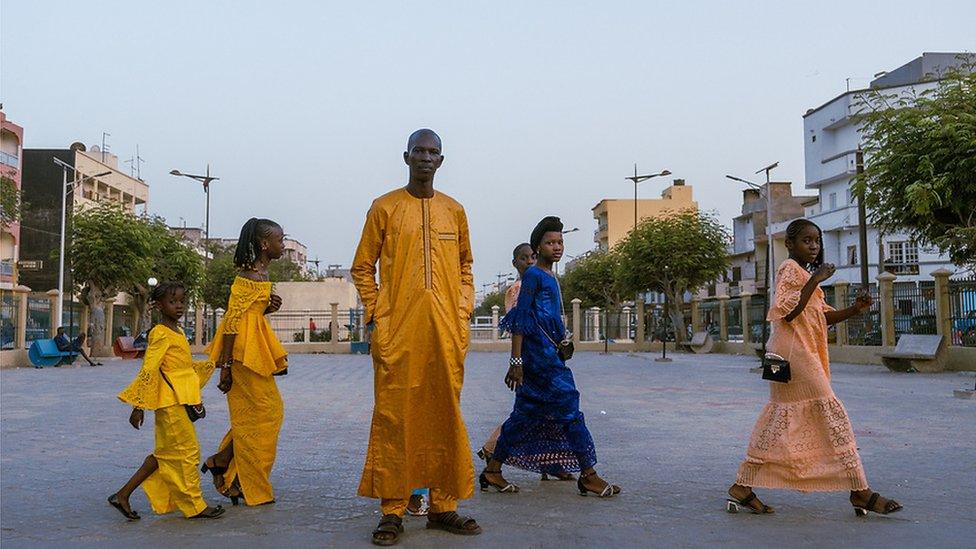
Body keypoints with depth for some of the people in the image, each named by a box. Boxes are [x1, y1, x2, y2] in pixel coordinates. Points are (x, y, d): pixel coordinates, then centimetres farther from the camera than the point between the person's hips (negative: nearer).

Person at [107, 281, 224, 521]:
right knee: (187, 450, -3)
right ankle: (194, 505, 7)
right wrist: (139, 406, -18)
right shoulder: (161, 334, -12)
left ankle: (122, 495, 18)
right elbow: (148, 369, -17)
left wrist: (211, 365, 20)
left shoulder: (178, 333, 16)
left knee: (166, 453, 14)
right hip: (171, 402, -9)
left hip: (180, 402, 9)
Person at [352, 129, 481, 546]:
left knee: (445, 416, 6)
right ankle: (392, 510, 8)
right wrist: (376, 316, -3)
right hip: (397, 332, -2)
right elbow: (363, 267, 7)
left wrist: (463, 314, 7)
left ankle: (443, 505, 17)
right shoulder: (384, 207, 5)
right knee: (393, 417, -2)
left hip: (446, 332, 3)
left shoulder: (454, 211, 13)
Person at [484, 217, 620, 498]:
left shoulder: (550, 277, 19)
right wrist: (516, 361, -19)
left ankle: (492, 471, 16)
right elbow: (521, 319, -14)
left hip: (548, 353, 10)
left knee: (526, 414, 10)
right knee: (569, 408, -7)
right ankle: (588, 475, -1)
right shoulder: (533, 274, -8)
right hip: (538, 353, -10)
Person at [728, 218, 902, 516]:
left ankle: (743, 487, 9)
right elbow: (787, 313, -20)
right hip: (794, 350, -10)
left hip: (804, 352, 10)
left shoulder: (804, 272, 22)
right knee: (830, 412, -6)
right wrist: (815, 281, -21)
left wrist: (855, 309, 5)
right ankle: (860, 492, 0)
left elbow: (822, 317, 21)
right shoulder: (790, 268, -8)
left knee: (782, 418, 7)